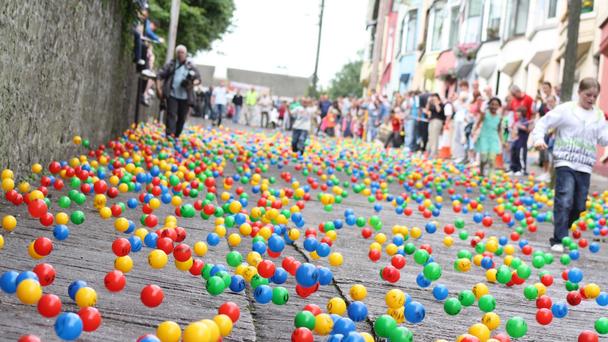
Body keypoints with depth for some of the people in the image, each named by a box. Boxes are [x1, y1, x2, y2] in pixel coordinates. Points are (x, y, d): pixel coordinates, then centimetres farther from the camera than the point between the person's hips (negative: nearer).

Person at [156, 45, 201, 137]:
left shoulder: (191, 66, 8)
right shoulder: (171, 64, 5)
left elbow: (198, 78, 12)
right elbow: (160, 76, 4)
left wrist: (193, 83, -10)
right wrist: (158, 88, -8)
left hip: (185, 97, 2)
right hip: (172, 95, -2)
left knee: (182, 118, 8)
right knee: (171, 115, -12)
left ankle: (176, 136, 23)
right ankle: (169, 135, -19)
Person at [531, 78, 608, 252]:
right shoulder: (566, 109, 1)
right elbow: (543, 123, 1)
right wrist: (538, 138, -15)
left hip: (585, 166, 5)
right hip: (565, 162, -5)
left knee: (579, 206, 7)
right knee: (564, 201, -15)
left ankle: (562, 233, 26)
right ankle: (558, 239, -11)